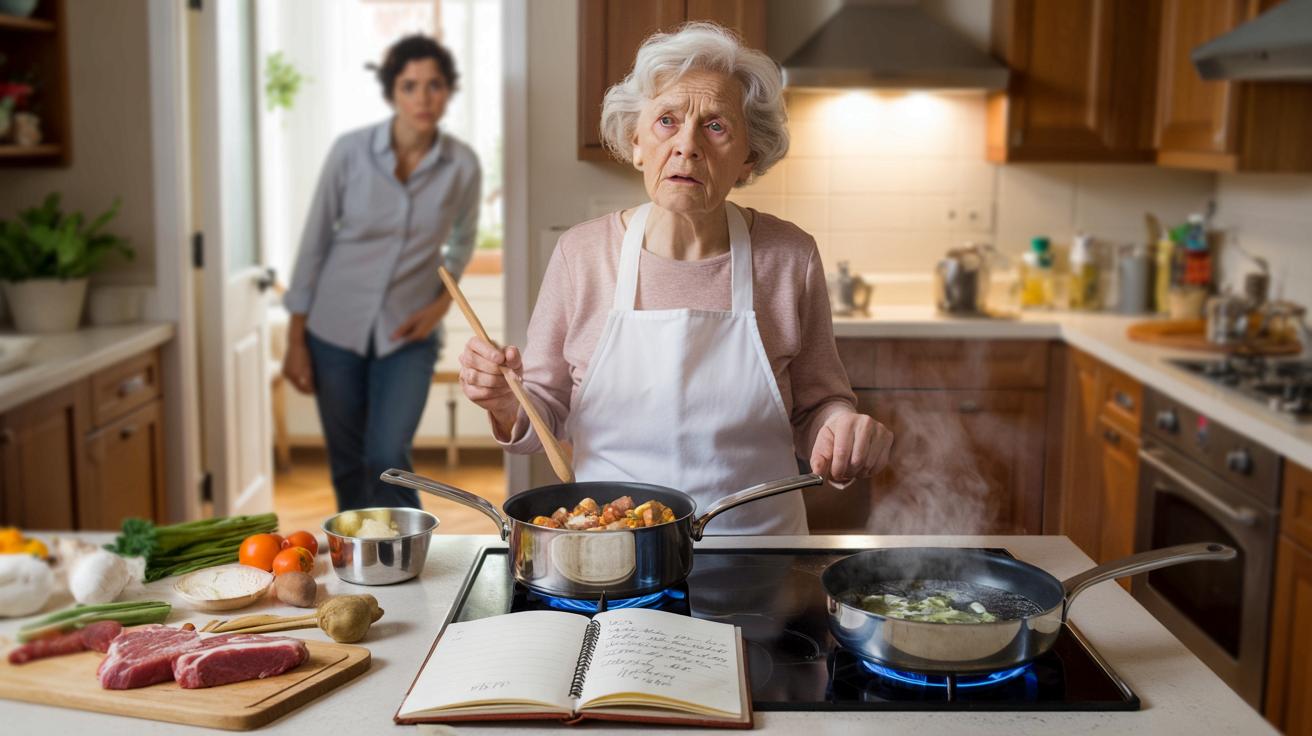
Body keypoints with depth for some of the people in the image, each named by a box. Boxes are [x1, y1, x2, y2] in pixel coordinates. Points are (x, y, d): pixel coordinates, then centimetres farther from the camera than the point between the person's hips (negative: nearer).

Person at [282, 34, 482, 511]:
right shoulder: (351, 151, -11)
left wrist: (443, 302, -4)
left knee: (387, 460, -12)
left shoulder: (462, 166, -8)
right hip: (336, 328, 0)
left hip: (407, 334, 0)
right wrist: (296, 340, -2)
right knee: (347, 467, 9)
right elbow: (314, 243, -3)